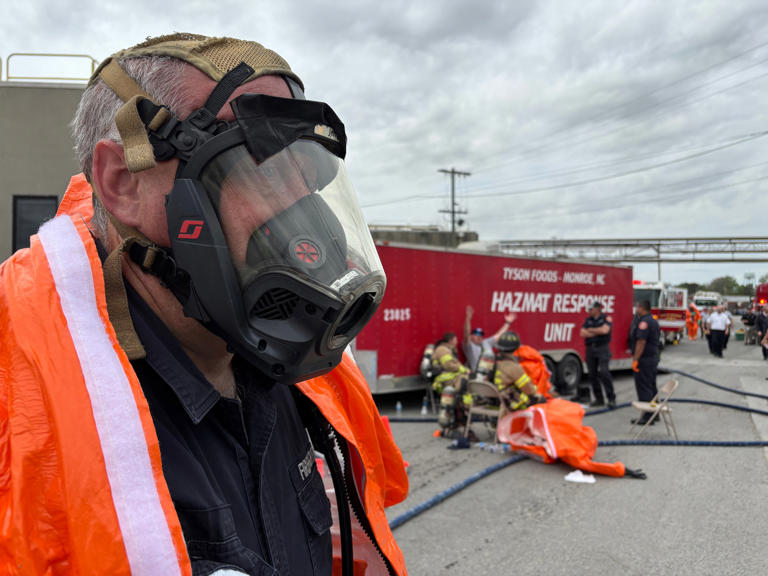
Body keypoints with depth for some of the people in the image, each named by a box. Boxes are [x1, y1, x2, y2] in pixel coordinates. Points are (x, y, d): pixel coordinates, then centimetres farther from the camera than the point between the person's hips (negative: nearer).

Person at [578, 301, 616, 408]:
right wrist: (597, 332, -7)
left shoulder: (606, 318, 0)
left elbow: (605, 330, -18)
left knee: (603, 372, -17)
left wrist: (591, 330, -5)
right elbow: (582, 333, 1)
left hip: (602, 348, -5)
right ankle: (599, 399, 13)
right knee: (592, 374, 4)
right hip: (590, 350, 5)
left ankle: (611, 398, -10)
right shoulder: (588, 320, 14)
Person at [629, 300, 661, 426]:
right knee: (652, 387, 17)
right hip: (653, 358, 10)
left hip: (644, 359, -10)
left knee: (643, 388, -6)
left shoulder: (644, 322, -19)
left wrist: (635, 360, -23)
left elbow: (641, 342, -25)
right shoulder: (653, 320, 15)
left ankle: (647, 417, -4)